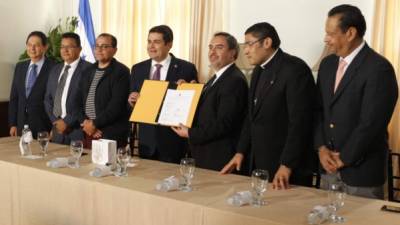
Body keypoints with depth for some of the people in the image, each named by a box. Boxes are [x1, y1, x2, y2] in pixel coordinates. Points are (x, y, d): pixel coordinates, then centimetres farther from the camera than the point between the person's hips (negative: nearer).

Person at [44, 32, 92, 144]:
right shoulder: (55, 70, 15)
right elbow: (48, 98, 16)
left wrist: (67, 121, -13)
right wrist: (55, 120, 1)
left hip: (77, 131, -6)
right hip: (58, 128, 6)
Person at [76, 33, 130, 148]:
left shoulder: (121, 72, -7)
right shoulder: (88, 72, 16)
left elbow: (117, 104, -16)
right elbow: (79, 101, 14)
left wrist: (94, 123, -13)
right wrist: (84, 122, -3)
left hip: (111, 134, -6)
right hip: (87, 132, 6)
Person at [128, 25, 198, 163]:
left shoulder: (186, 68, -5)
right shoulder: (137, 69, 7)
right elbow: (132, 102, 11)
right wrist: (131, 100, -10)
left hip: (173, 141, -3)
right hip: (146, 140, 3)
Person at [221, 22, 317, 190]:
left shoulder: (295, 69, -15)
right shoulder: (258, 71, 13)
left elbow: (299, 121, -20)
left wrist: (286, 166, -22)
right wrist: (240, 152, 11)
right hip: (259, 164, 8)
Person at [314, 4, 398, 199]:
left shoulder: (379, 68, -15)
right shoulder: (327, 64, 9)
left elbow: (370, 123, -18)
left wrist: (343, 159, -12)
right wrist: (322, 148, -3)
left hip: (361, 170, -6)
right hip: (329, 168, 6)